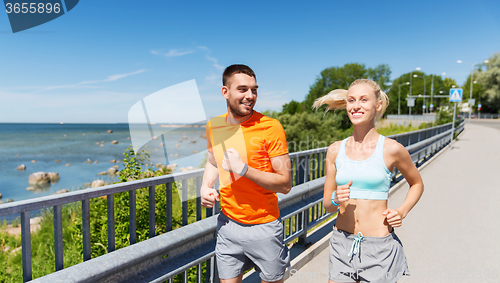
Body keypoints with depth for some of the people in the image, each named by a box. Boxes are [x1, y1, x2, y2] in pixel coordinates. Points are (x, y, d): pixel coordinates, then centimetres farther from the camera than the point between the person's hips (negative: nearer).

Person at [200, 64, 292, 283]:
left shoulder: (270, 128, -15)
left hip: (264, 228, -3)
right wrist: (205, 186, 0)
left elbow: (285, 184, -15)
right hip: (228, 224, 4)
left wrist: (244, 169, -25)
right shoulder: (213, 126, 0)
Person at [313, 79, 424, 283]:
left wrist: (402, 212, -5)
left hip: (379, 246, -2)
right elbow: (327, 205, 6)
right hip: (342, 243, 3)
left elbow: (417, 183, 11)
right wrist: (336, 199, -16)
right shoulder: (335, 150, 0)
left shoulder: (391, 149, -7)